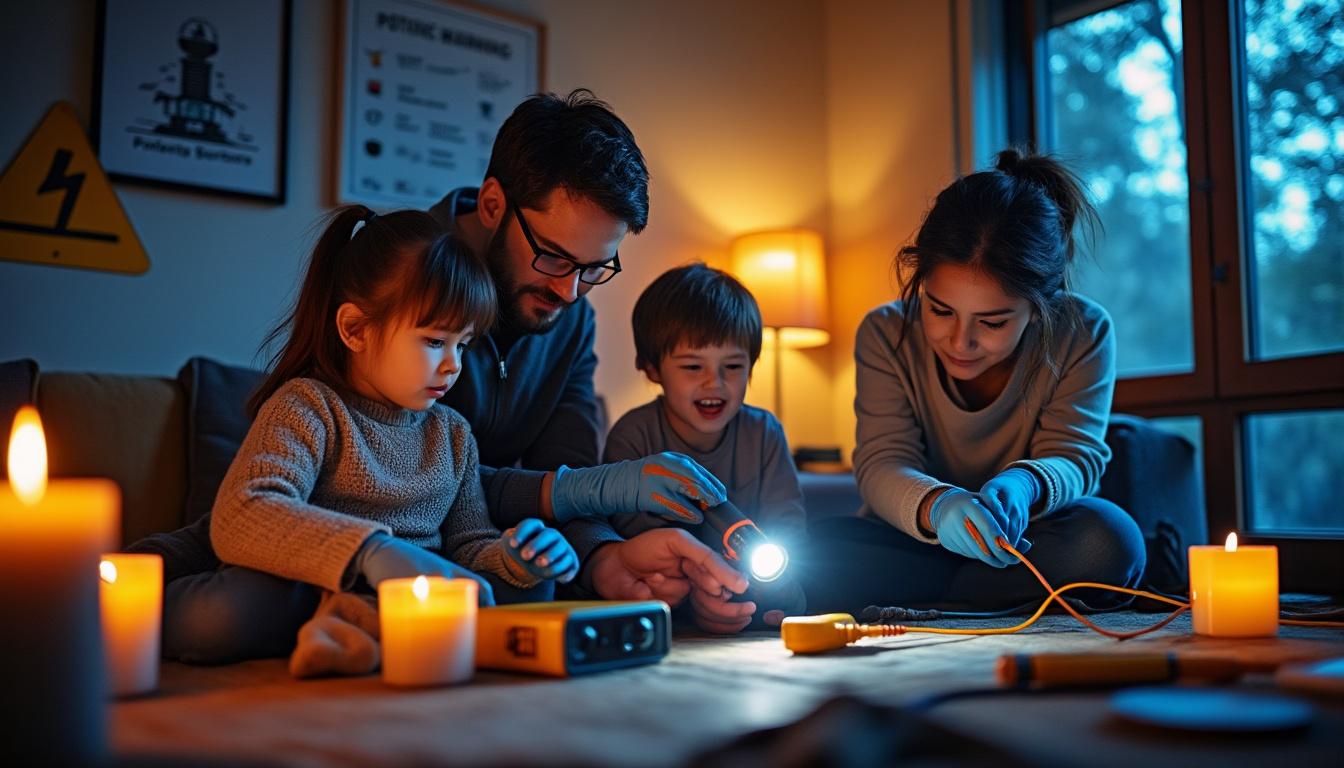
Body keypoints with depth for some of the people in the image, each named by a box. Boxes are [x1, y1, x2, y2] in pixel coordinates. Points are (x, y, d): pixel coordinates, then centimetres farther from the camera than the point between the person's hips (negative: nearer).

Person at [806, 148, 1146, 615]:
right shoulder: (886, 334, -10)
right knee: (821, 550, -30)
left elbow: (1074, 455, -16)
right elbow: (882, 462, -19)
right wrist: (934, 506, -44)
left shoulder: (1083, 334, -10)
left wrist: (1023, 485, -42)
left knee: (1110, 537, -33)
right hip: (917, 544, 0)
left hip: (1024, 541, 1)